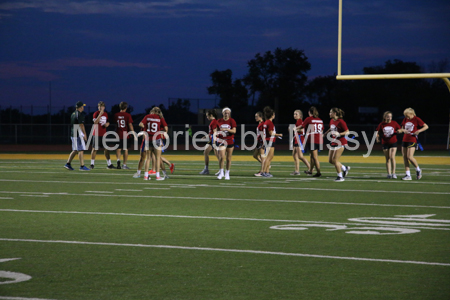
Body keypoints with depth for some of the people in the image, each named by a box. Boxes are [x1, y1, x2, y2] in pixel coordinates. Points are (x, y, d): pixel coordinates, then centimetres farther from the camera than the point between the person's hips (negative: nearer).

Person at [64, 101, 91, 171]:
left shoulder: (73, 114, 15)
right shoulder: (80, 114, -12)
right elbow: (81, 125, -19)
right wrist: (84, 134, -18)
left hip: (73, 134, 9)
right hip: (78, 134, -9)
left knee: (75, 150, 15)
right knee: (81, 150, -7)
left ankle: (68, 164, 12)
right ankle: (82, 166, -8)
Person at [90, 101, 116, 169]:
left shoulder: (106, 114, 12)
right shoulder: (96, 113, -5)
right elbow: (95, 122, -21)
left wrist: (107, 124, 1)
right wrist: (100, 114, -27)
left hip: (104, 134, 5)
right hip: (97, 134, -5)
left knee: (106, 148, 5)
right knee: (94, 149, -2)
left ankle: (109, 164, 8)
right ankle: (92, 164, 5)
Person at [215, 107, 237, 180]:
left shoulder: (232, 121, -2)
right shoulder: (219, 121, 4)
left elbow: (234, 131, -11)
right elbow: (216, 130, 14)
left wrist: (227, 129, -26)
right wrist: (216, 132, -10)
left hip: (230, 141, 0)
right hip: (221, 141, 0)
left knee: (228, 158, 6)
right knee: (221, 157, -14)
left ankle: (227, 173, 19)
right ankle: (221, 172, -3)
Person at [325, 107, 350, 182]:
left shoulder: (341, 122, -15)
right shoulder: (331, 121, 9)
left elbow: (347, 131, -14)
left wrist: (339, 134, -27)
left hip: (340, 142, -9)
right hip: (333, 142, 9)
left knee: (335, 160, -10)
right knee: (330, 160, 7)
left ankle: (340, 177, 2)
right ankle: (345, 168, 25)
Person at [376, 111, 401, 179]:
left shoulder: (394, 123, -3)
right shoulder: (381, 124, -2)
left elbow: (399, 130, 8)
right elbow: (378, 133, 6)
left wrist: (399, 131, -14)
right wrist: (377, 138, -13)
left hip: (393, 143, -1)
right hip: (385, 143, 1)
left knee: (392, 157, -15)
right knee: (387, 159, 6)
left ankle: (393, 173, -8)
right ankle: (389, 174, 13)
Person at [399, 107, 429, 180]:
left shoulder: (417, 119, -5)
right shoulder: (405, 120, 12)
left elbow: (426, 126, -5)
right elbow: (402, 128, 24)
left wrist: (418, 131, -18)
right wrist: (403, 130, 0)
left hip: (412, 140, -7)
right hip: (405, 140, 7)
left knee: (410, 156, -18)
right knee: (404, 157, 1)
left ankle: (418, 170, 5)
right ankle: (408, 175, 5)